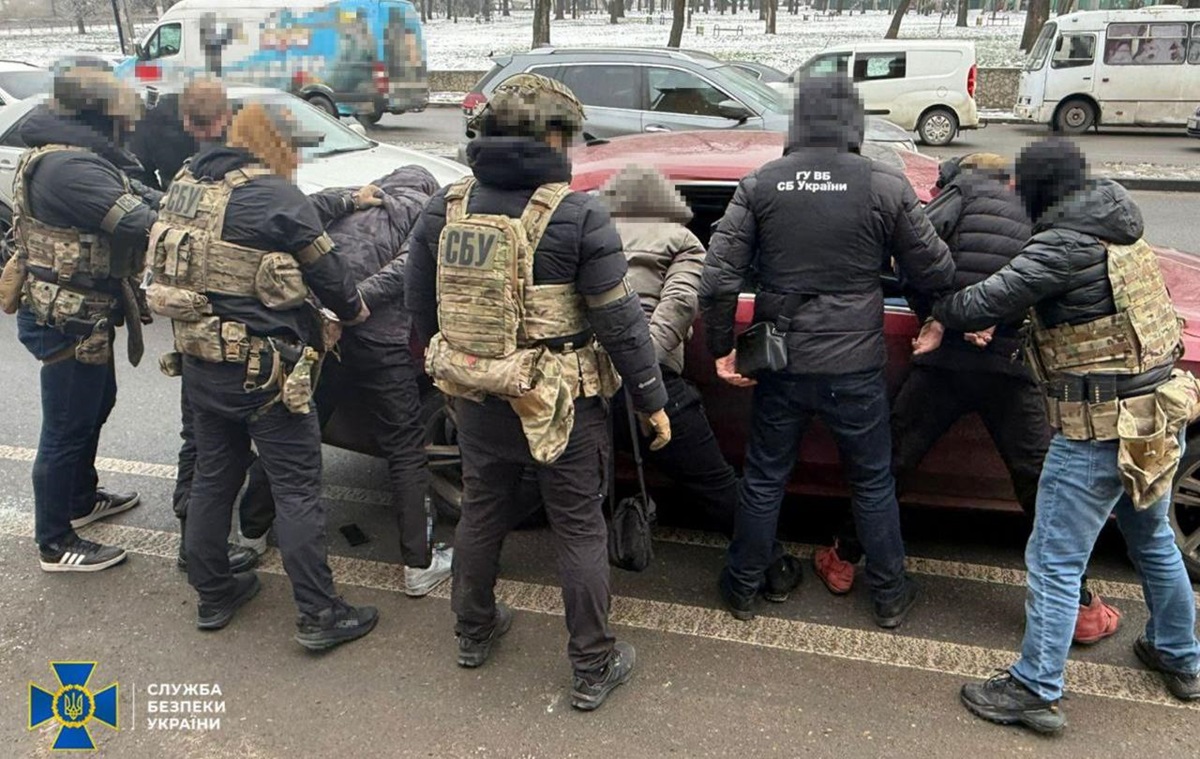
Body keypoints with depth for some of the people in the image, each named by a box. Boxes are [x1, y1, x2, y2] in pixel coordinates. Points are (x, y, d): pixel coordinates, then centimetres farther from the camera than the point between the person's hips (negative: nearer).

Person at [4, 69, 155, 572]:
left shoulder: (73, 158, 11)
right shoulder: (69, 166, -24)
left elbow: (133, 200, 7)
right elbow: (138, 222, -32)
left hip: (80, 313, 11)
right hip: (69, 320, -11)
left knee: (96, 403, 25)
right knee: (67, 428, 0)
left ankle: (82, 500, 44)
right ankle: (56, 545, 13)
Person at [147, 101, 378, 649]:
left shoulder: (185, 185, 8)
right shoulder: (272, 196, -16)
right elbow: (325, 271, -10)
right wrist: (354, 309, 8)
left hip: (198, 363, 8)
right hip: (263, 371, -8)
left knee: (213, 476, 19)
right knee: (297, 488, 1)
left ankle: (213, 594, 31)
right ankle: (319, 615, 8)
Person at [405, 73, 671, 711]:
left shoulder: (445, 207, -1)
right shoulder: (578, 216, -16)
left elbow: (419, 303, 7)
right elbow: (619, 322, -14)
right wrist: (652, 401, -3)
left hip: (475, 400, 5)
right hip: (559, 405, -4)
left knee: (481, 510, 22)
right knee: (579, 529, 9)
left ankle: (474, 633, 41)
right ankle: (592, 670, 21)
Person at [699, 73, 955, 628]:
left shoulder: (760, 185, -4)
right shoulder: (886, 186, -8)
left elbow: (718, 278, -8)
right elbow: (934, 271, -1)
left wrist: (721, 349, 2)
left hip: (780, 364, 2)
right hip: (855, 367, -1)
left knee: (763, 477, 17)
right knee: (873, 483, 17)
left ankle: (744, 584, 32)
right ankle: (890, 594, 31)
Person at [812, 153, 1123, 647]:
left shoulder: (965, 191, 10)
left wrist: (934, 314, -2)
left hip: (946, 359, -2)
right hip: (1013, 364, 2)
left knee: (892, 459, 11)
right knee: (1040, 480, 10)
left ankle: (843, 561, 23)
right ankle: (1079, 607, 18)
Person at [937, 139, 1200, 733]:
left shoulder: (1063, 245, -18)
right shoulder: (1120, 228, 8)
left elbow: (982, 305, -20)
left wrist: (935, 306, -2)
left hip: (1099, 431, -9)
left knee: (1055, 561, 1)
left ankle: (1036, 691, 11)